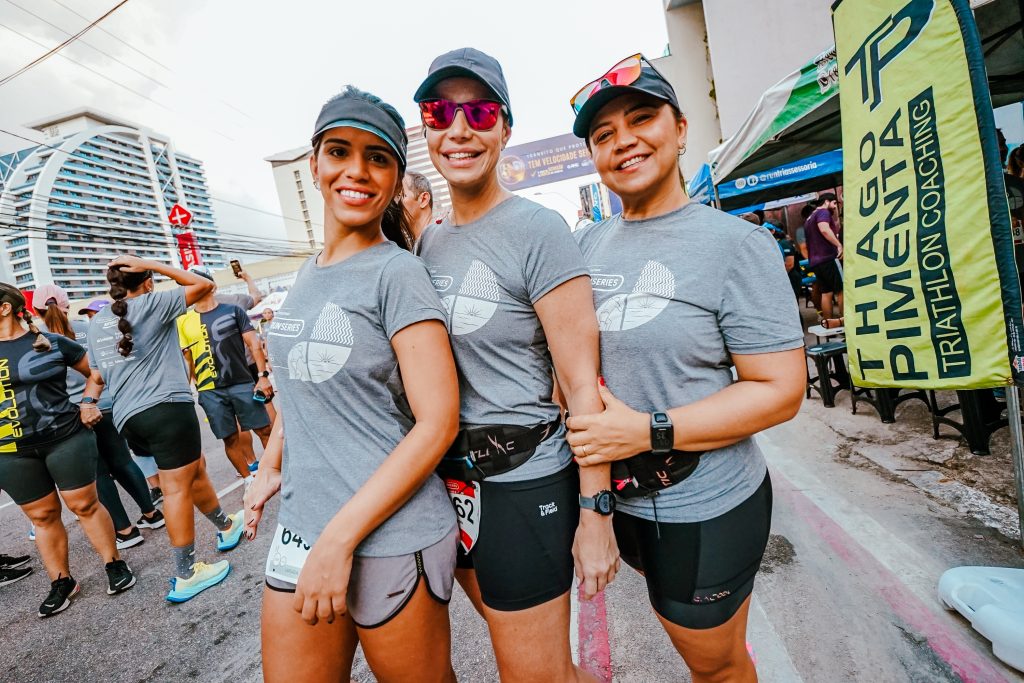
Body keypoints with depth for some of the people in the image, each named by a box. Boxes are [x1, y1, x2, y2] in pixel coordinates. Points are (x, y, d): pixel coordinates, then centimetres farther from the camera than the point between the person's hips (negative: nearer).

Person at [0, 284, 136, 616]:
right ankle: (61, 582, 26)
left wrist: (88, 401, -3)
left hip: (65, 438, -3)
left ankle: (115, 565, 17)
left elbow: (95, 371, 10)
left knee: (85, 504, 2)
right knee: (42, 516, 12)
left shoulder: (53, 342, -3)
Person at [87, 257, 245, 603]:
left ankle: (226, 526, 35)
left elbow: (98, 376, 21)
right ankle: (185, 576, 5)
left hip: (127, 417, 8)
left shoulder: (96, 323, 18)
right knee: (177, 488, -2)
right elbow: (204, 284, -1)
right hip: (168, 408, -8)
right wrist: (151, 264, 2)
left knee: (194, 469, 20)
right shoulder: (152, 304, -4)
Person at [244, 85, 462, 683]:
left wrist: (339, 540, -18)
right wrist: (271, 465, 10)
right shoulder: (309, 273, 8)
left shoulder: (397, 272, -13)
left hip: (390, 538, -6)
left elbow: (438, 422, -19)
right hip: (299, 530, 7)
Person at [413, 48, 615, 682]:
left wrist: (594, 515, -15)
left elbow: (581, 381, -17)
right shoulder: (428, 240, 6)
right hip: (451, 477, 7)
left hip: (524, 481, -7)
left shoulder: (537, 230, -14)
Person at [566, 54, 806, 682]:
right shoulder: (587, 243, 0)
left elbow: (781, 390, -16)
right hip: (614, 496, 5)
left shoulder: (737, 244, -14)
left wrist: (650, 432, -24)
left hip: (706, 507, -4)